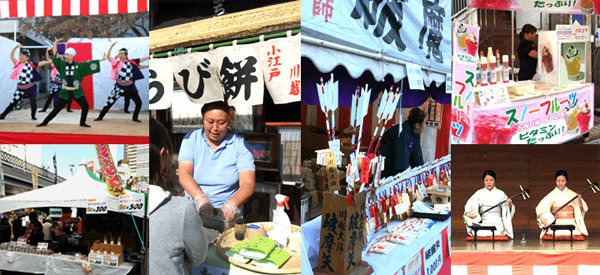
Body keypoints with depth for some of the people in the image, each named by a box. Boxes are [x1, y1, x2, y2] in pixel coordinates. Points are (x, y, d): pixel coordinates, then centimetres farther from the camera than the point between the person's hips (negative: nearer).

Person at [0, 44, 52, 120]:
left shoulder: (31, 64, -3)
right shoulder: (18, 64, 5)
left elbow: (42, 63, -7)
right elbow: (11, 56, 7)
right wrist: (16, 47, -2)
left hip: (30, 88, -2)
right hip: (20, 88, 2)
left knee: (33, 103, -9)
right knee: (13, 103, 4)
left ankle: (33, 116, 16)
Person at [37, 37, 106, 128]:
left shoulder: (79, 66, 0)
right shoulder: (62, 64, 1)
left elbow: (89, 64, 0)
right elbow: (55, 54, 2)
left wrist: (101, 60, -4)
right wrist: (55, 43, 2)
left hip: (77, 92, 0)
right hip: (65, 92, 0)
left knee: (85, 106, -8)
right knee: (57, 109, 0)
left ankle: (82, 123, 13)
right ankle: (45, 122, 10)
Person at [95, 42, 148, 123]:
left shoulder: (131, 62, 0)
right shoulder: (117, 63, -5)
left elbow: (142, 59, 2)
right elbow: (108, 57, -13)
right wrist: (111, 46, -21)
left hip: (130, 88, 2)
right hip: (119, 87, -2)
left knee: (139, 103, 3)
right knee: (110, 102, -1)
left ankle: (135, 118, 22)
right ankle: (100, 116, 9)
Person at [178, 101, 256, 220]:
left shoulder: (240, 145, 4)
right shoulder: (191, 139, 7)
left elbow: (248, 184, -5)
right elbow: (184, 175, -4)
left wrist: (230, 205, -25)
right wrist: (200, 198, -24)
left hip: (226, 214, -1)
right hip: (193, 210, 1)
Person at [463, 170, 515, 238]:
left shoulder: (500, 193, 9)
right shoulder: (479, 193, 10)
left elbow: (508, 210, 8)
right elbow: (469, 204, -2)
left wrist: (510, 204, -17)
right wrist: (468, 213, -23)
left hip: (497, 222, -1)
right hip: (483, 222, 1)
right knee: (477, 233, -29)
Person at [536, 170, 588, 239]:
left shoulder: (572, 194, 7)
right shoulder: (552, 195, 3)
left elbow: (582, 209, 7)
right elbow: (540, 208, -3)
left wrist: (579, 201, -13)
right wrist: (542, 218, -21)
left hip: (570, 223, 2)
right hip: (556, 224, -1)